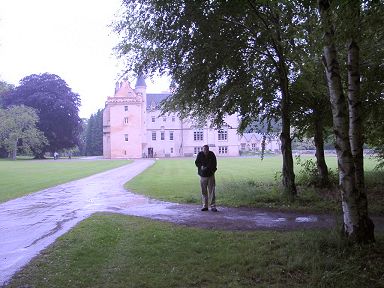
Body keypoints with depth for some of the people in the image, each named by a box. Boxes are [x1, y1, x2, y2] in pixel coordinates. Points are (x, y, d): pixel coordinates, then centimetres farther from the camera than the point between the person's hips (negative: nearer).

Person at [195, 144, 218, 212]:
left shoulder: (212, 155, -4)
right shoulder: (200, 154, -3)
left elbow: (214, 164, 5)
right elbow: (196, 162, 6)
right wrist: (201, 166, -13)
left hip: (210, 175, -1)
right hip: (203, 175, 1)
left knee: (211, 191, -4)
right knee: (204, 191, 6)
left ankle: (213, 206, 0)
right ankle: (205, 206, 15)